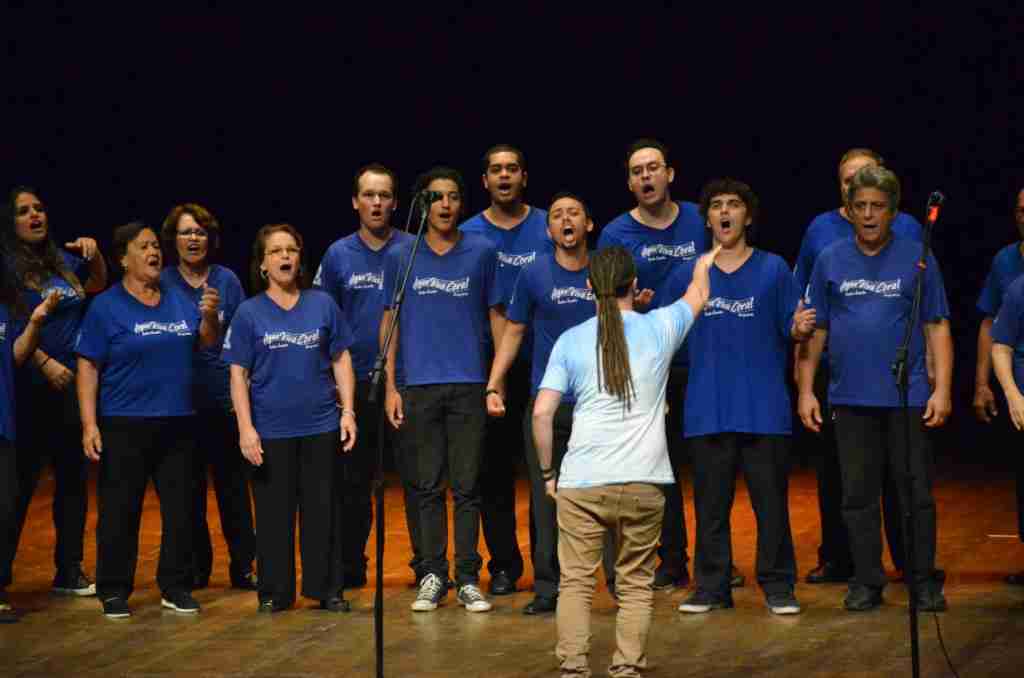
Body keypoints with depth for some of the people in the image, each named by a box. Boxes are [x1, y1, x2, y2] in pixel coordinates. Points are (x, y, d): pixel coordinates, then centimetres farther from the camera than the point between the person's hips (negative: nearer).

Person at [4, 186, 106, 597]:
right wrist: (45, 364, -24)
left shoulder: (63, 259, 9)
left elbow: (98, 285, 28)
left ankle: (69, 572, 21)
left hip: (72, 388, 7)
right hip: (30, 392, -7)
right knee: (20, 483, -3)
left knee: (73, 479, 11)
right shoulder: (10, 267, -9)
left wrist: (94, 254, 9)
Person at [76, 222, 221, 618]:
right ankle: (114, 591, 10)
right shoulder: (106, 307, -3)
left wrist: (209, 315, -7)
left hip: (178, 423, 4)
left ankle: (176, 586, 17)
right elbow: (88, 367, -6)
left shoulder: (179, 300, 10)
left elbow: (208, 342, 14)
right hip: (124, 425, -4)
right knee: (120, 511, 0)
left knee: (181, 508, 7)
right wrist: (89, 423, -14)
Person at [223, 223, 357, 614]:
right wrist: (245, 427, -9)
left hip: (320, 426, 1)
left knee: (320, 509, 7)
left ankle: (326, 589, 16)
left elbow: (341, 360, 7)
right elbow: (238, 374, -1)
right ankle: (274, 593, 15)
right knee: (273, 512, 5)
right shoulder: (249, 313, 0)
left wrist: (348, 410, -1)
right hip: (270, 430, -1)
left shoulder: (322, 304, 4)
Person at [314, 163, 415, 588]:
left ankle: (426, 565, 5)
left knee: (416, 477, -2)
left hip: (406, 381, -2)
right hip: (355, 382, 2)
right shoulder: (338, 255, 7)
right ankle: (350, 566, 19)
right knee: (353, 480, 9)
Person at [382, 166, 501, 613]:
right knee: (428, 487, 5)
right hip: (419, 386, 1)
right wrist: (390, 386, 3)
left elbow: (495, 315, 8)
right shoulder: (401, 257, 6)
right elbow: (390, 321, 9)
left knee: (466, 486, 1)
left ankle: (468, 579, 7)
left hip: (468, 385, -1)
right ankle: (433, 576, 13)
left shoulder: (481, 252, 4)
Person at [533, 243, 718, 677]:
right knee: (635, 584, 9)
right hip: (643, 483, 0)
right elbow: (697, 295, 28)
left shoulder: (570, 340, 4)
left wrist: (547, 472, 11)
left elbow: (541, 414, -1)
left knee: (575, 582, 6)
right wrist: (703, 265, 49)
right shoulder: (658, 329, 5)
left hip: (581, 482, 0)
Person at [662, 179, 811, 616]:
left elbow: (793, 331, 2)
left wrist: (801, 329, -20)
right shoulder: (687, 276, 9)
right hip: (708, 411, 2)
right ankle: (711, 587, 16)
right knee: (710, 503, 7)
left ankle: (778, 587, 10)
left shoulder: (772, 269, 3)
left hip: (765, 410, -2)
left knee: (771, 502, 1)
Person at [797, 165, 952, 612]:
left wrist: (942, 389, -7)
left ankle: (925, 582, 13)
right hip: (851, 399, 2)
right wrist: (805, 389, 2)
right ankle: (867, 582, 18)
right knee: (858, 496, 8)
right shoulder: (830, 261, 6)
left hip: (908, 398, -2)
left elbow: (937, 326, 0)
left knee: (916, 495, 2)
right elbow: (815, 330, 8)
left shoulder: (917, 258, 1)